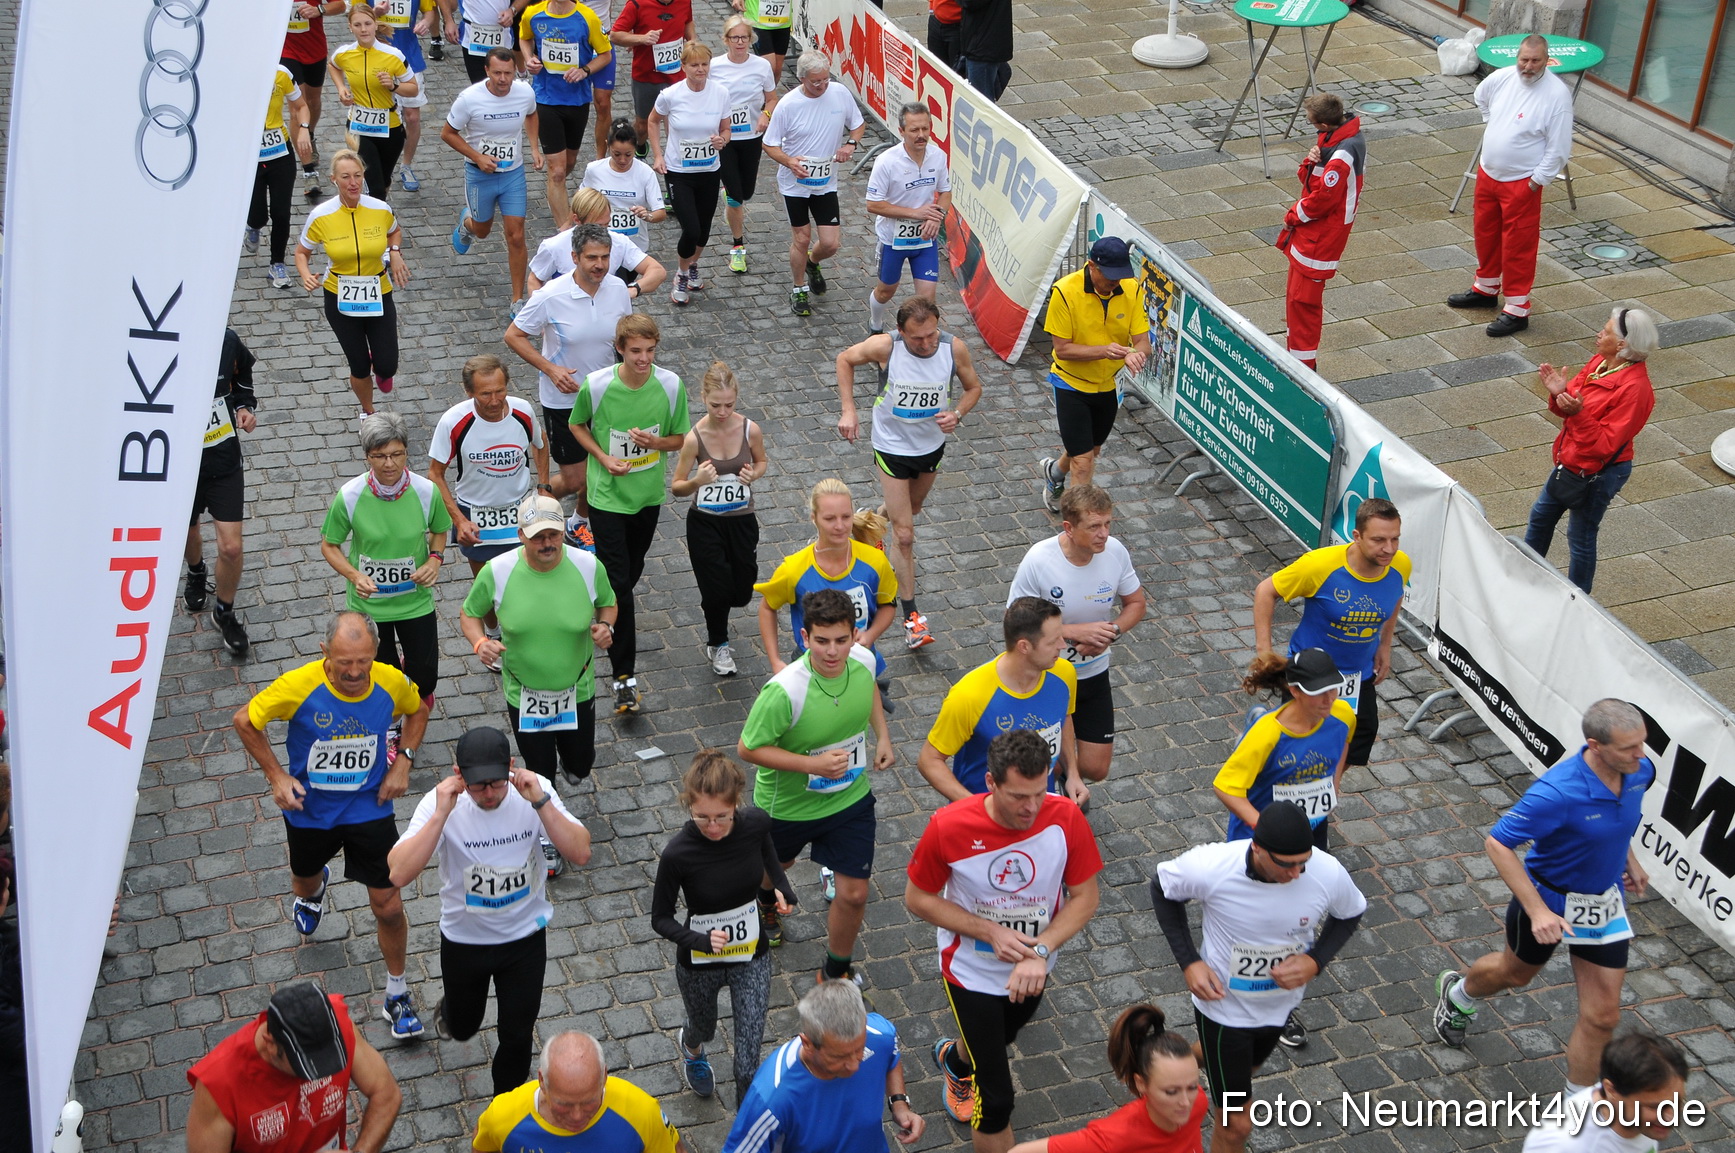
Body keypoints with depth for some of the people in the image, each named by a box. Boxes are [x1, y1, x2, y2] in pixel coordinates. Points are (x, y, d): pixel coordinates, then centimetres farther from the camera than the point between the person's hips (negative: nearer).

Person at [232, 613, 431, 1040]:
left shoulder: (392, 682, -20)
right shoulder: (298, 685, -27)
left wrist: (403, 762, -6)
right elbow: (245, 720, -10)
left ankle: (397, 993, 23)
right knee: (305, 880, 27)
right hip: (309, 810, 0)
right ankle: (312, 893, 68)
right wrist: (276, 776, -13)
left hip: (370, 809, 0)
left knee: (388, 907, 0)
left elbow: (418, 710, 5)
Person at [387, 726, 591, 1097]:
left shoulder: (536, 791, -20)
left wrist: (540, 802, -37)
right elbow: (399, 874, -35)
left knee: (517, 1036, 11)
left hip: (525, 938, 0)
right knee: (462, 1029, 24)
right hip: (463, 939, 0)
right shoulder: (440, 803, -25)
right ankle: (452, 1007, 61)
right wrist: (441, 815, -42)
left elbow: (581, 854, -27)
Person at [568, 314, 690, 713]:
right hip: (607, 494, -3)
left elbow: (680, 438, -1)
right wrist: (604, 458, -15)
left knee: (631, 571, 21)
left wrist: (654, 441, -23)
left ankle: (607, 612, 54)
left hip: (648, 493, 3)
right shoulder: (596, 385, -18)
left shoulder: (671, 385, -13)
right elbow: (577, 426, 1)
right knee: (618, 582, -7)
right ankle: (624, 676, -1)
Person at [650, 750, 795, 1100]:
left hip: (752, 955, 1)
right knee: (704, 1027, 30)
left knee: (748, 1062, -2)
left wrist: (781, 886, -13)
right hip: (699, 963, -1)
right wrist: (699, 940, -34)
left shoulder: (755, 824, -21)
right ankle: (691, 1047, 68)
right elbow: (661, 919, -15)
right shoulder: (678, 854, -30)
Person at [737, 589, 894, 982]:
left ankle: (836, 975, 31)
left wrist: (882, 735, -1)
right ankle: (765, 901, 67)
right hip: (788, 804, -3)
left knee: (853, 894, 4)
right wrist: (812, 764, -33)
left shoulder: (864, 660, -19)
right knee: (776, 866, 28)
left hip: (852, 798, 3)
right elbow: (748, 748, -26)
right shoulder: (784, 691, -37)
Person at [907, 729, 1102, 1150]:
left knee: (996, 1041, 33)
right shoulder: (949, 828, -29)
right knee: (995, 1102, -4)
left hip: (1034, 970, 4)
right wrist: (990, 932, -26)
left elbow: (1085, 897, -13)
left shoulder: (1066, 819, -25)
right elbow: (918, 898, -15)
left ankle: (955, 1059, 68)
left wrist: (1041, 951, -28)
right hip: (972, 971, -3)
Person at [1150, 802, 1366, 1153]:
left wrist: (1316, 961, -21)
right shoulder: (1210, 867, -33)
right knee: (1237, 1124, 5)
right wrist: (1188, 962, -19)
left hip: (1281, 1003, 4)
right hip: (1223, 1003, -4)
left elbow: (1350, 915, -3)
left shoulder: (1329, 873, -27)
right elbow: (1163, 890, -11)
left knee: (1245, 1066, 33)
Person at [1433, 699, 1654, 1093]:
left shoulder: (1640, 771, -15)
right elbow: (1497, 843, -31)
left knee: (1602, 1016, 3)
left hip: (1605, 905, 4)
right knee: (1515, 973, 26)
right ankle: (1458, 995, 60)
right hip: (1549, 900, -4)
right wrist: (1537, 910, -34)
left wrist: (1629, 858, 7)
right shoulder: (1557, 792, -37)